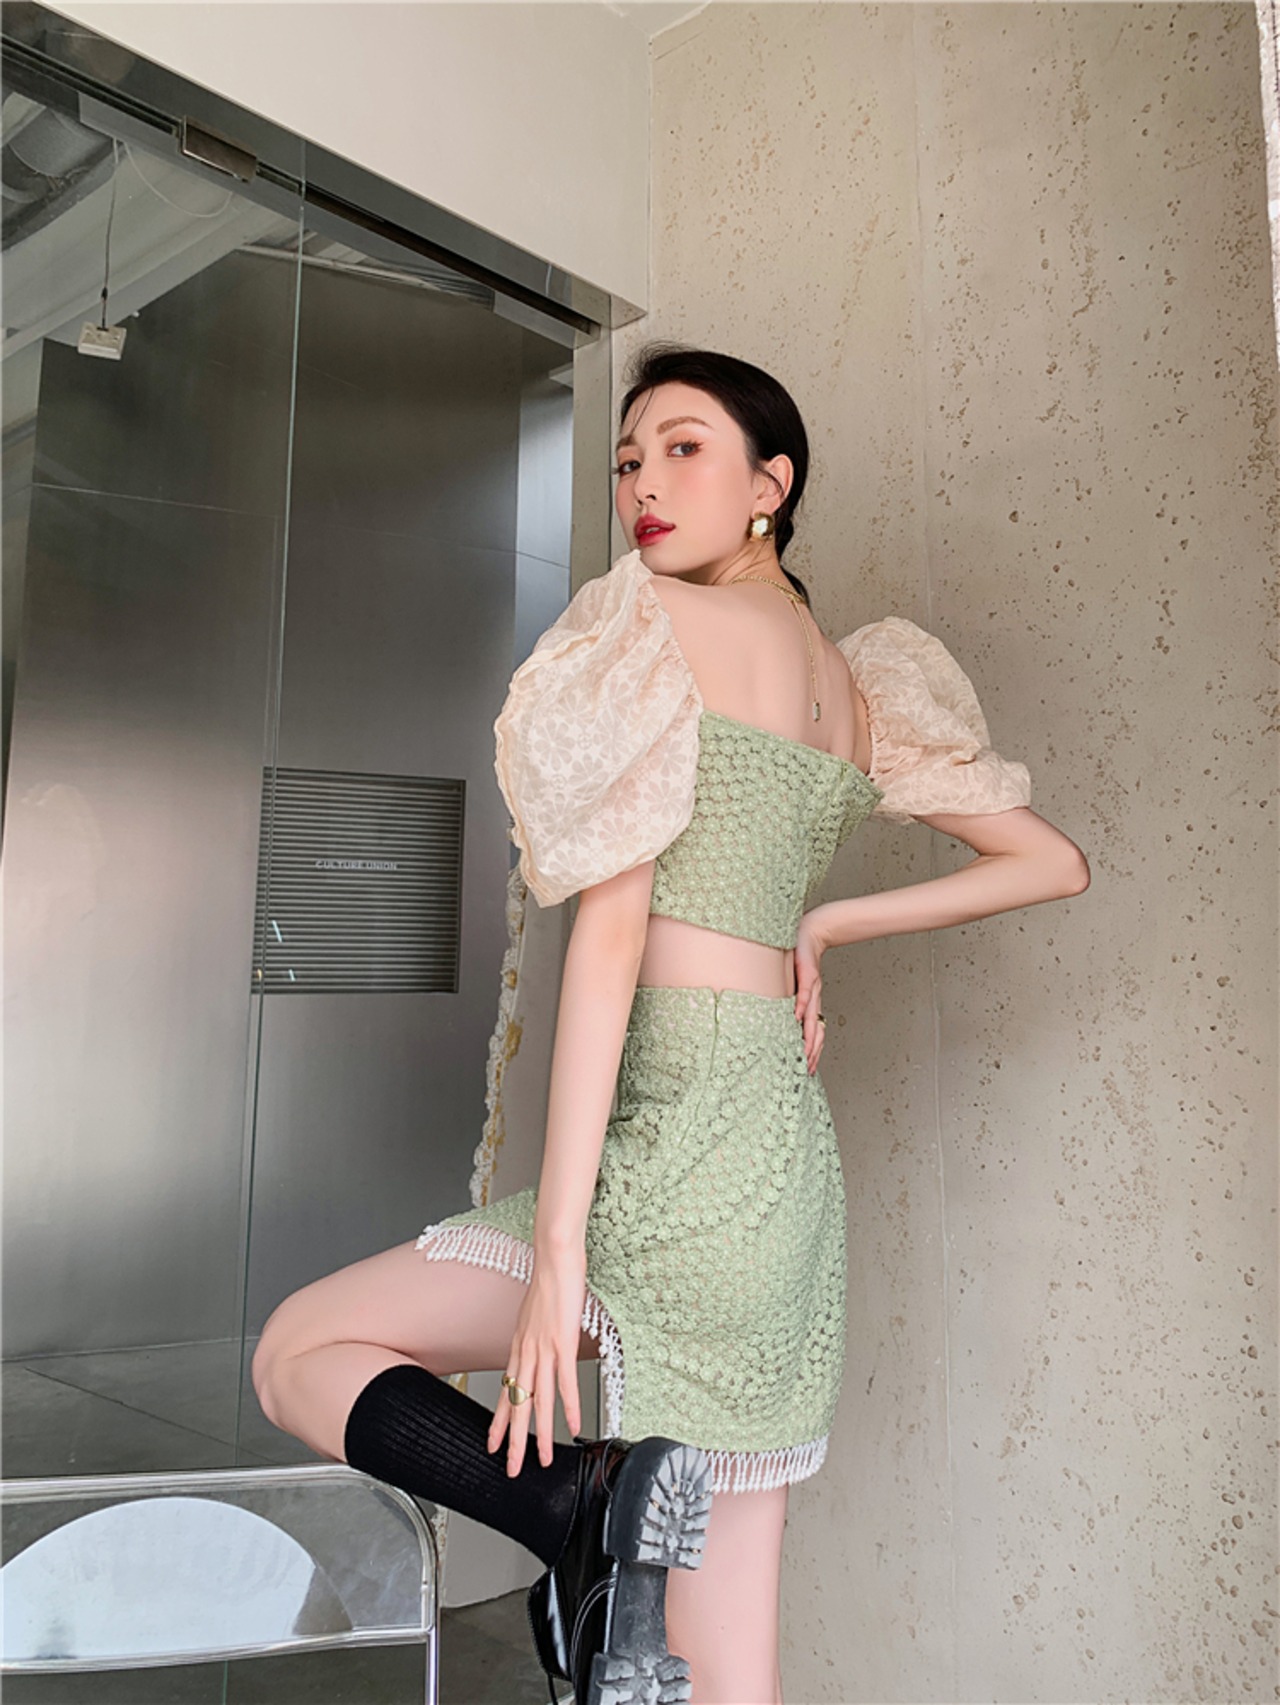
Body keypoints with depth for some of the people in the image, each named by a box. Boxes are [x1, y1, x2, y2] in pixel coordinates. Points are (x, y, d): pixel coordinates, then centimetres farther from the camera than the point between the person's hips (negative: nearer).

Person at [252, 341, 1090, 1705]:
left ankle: (587, 1500, -10)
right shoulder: (854, 685, 17)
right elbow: (1053, 863, 22)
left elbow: (614, 918, -13)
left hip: (683, 1128, -8)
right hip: (792, 1147, 8)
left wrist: (557, 1232, -14)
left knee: (296, 1354, 10)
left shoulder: (655, 620, -4)